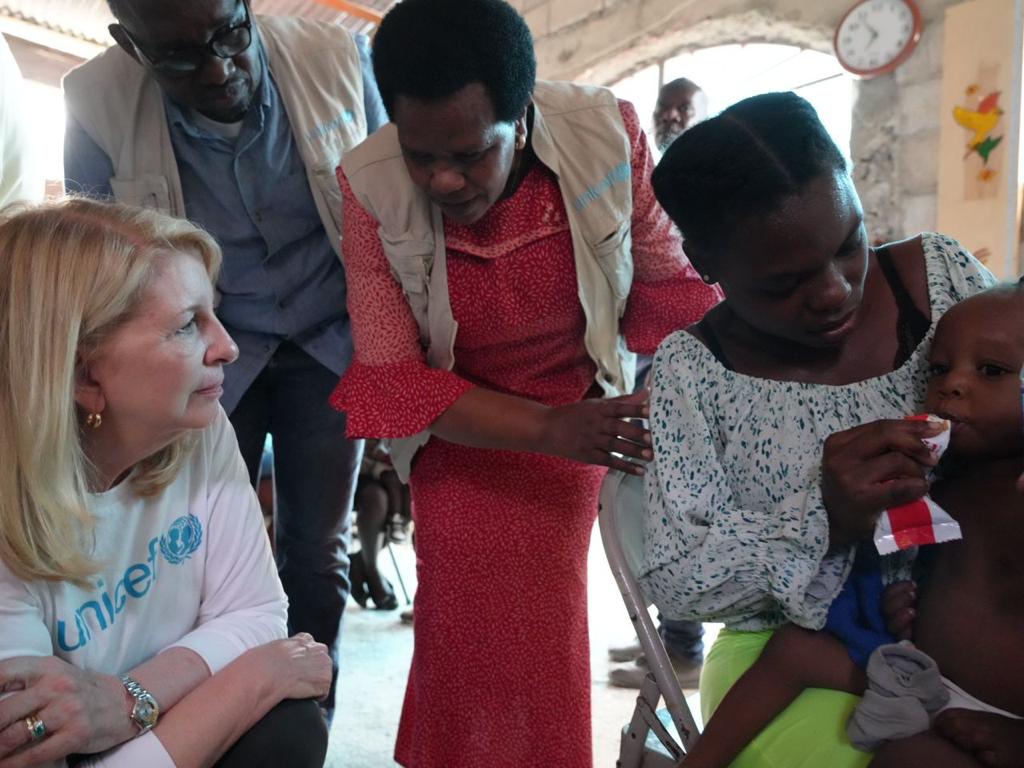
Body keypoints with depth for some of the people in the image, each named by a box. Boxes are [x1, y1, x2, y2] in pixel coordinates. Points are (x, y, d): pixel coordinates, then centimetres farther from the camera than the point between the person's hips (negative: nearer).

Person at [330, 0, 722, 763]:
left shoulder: (608, 132, -21)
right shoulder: (372, 185, -22)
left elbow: (666, 284, -6)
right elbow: (390, 377, -18)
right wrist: (551, 429, -29)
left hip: (588, 410, 1)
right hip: (461, 437, 0)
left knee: (543, 638, 2)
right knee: (471, 642, -2)